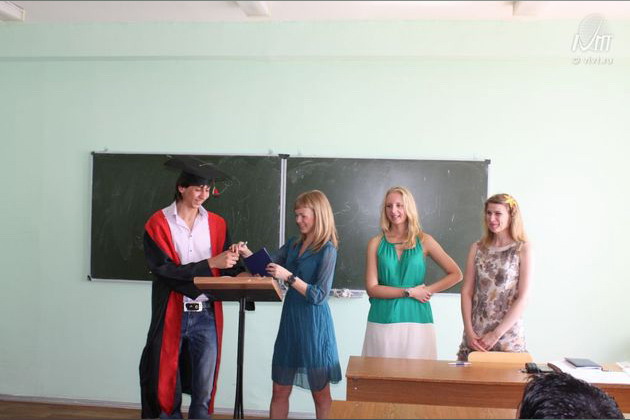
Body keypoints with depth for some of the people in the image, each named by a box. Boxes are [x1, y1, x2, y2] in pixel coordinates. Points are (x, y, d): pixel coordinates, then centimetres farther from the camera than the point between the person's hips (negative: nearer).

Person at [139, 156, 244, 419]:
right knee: (168, 389, 8)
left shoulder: (217, 224, 6)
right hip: (172, 315, -3)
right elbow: (163, 270, -15)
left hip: (207, 315, 3)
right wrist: (210, 263, -21)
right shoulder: (159, 223, -5)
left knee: (204, 392, 9)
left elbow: (224, 269, 5)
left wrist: (235, 263, -18)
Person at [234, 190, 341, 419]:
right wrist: (249, 255, -9)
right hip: (289, 321, 6)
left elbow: (319, 296, -17)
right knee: (280, 390, 12)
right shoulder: (293, 245, 8)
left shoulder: (327, 250, -11)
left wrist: (289, 277, -24)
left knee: (320, 392, 8)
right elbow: (267, 268, 8)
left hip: (314, 325, -6)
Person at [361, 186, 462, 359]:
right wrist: (409, 292, -8)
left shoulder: (424, 241, 4)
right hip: (383, 321, 0)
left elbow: (455, 274, 6)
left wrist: (428, 290, -5)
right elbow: (371, 288, -3)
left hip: (416, 321, 0)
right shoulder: (376, 243, 2)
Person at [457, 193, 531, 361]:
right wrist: (469, 331, -6)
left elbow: (523, 298, -7)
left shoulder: (522, 249, -3)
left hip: (508, 333, -2)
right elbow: (467, 292, 4)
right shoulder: (477, 248, 6)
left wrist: (496, 334, -11)